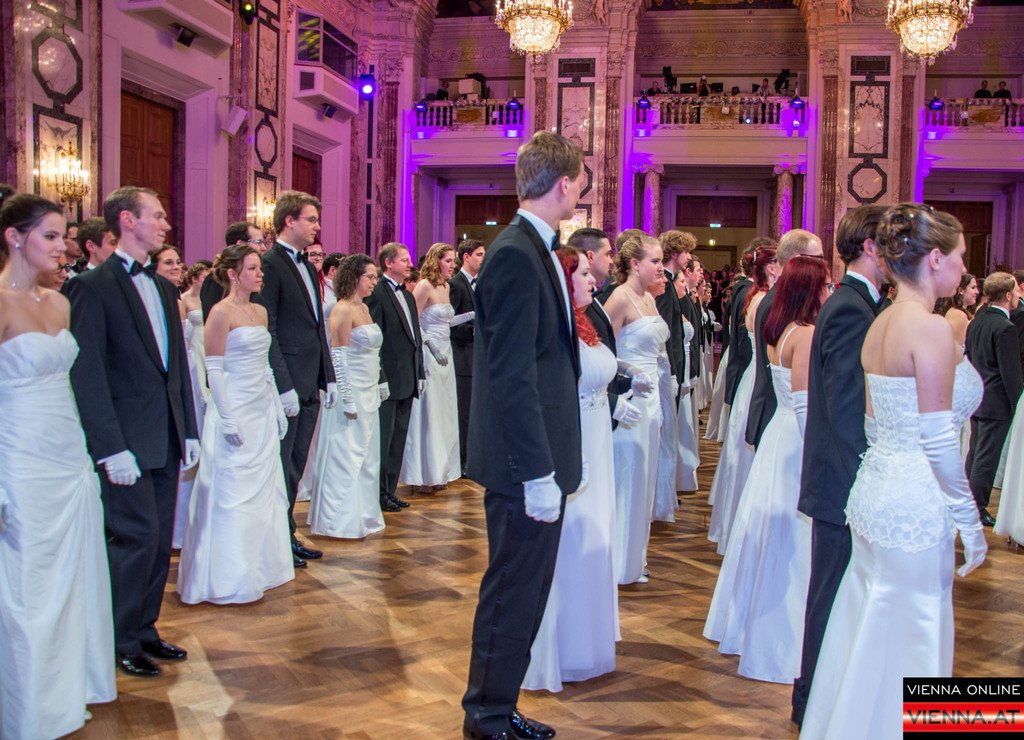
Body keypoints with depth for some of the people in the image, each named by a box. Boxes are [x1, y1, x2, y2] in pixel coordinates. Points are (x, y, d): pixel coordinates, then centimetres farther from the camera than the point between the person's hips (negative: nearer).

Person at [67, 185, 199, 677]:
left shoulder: (163, 287, 14)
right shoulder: (93, 286, -9)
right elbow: (88, 373, -14)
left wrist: (189, 431, 13)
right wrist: (112, 448, -18)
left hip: (166, 440, 7)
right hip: (128, 443, -7)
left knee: (159, 541, 12)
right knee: (136, 537, -3)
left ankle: (145, 629, 26)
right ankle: (121, 642, 13)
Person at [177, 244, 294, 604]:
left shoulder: (260, 312, 12)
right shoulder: (221, 313, -11)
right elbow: (214, 370, -14)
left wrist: (278, 408, 14)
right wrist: (228, 420, -18)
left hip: (263, 411, 8)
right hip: (236, 413, -8)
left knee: (264, 491, 11)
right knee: (234, 495, -2)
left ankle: (258, 568, 23)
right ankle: (230, 578, 8)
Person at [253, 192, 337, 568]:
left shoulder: (307, 267, 16)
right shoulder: (269, 264, -11)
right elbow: (266, 330, -16)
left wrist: (328, 377, 15)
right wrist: (284, 386, -19)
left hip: (310, 384, 9)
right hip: (286, 384, -8)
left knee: (295, 467, 14)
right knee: (281, 467, 1)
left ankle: (287, 536, 24)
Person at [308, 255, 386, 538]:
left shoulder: (364, 308, 13)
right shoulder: (343, 310, -13)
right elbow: (337, 357, -17)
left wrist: (379, 385, 16)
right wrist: (347, 399, -19)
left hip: (368, 394, 9)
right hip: (351, 392, -9)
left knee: (366, 457, 14)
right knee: (345, 456, -2)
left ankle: (361, 516, 24)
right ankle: (340, 521, 7)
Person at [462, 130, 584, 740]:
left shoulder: (535, 250, 13)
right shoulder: (516, 256, -18)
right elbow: (512, 378, -22)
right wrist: (539, 474, -22)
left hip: (540, 457, 10)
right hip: (526, 462, -10)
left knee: (523, 591, 18)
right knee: (514, 594, 3)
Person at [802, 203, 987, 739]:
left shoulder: (879, 324, 8)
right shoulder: (932, 329, -16)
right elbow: (938, 441, -18)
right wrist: (969, 520, -10)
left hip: (876, 492, 9)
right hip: (915, 506, -8)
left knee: (868, 641, 19)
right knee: (908, 649, 5)